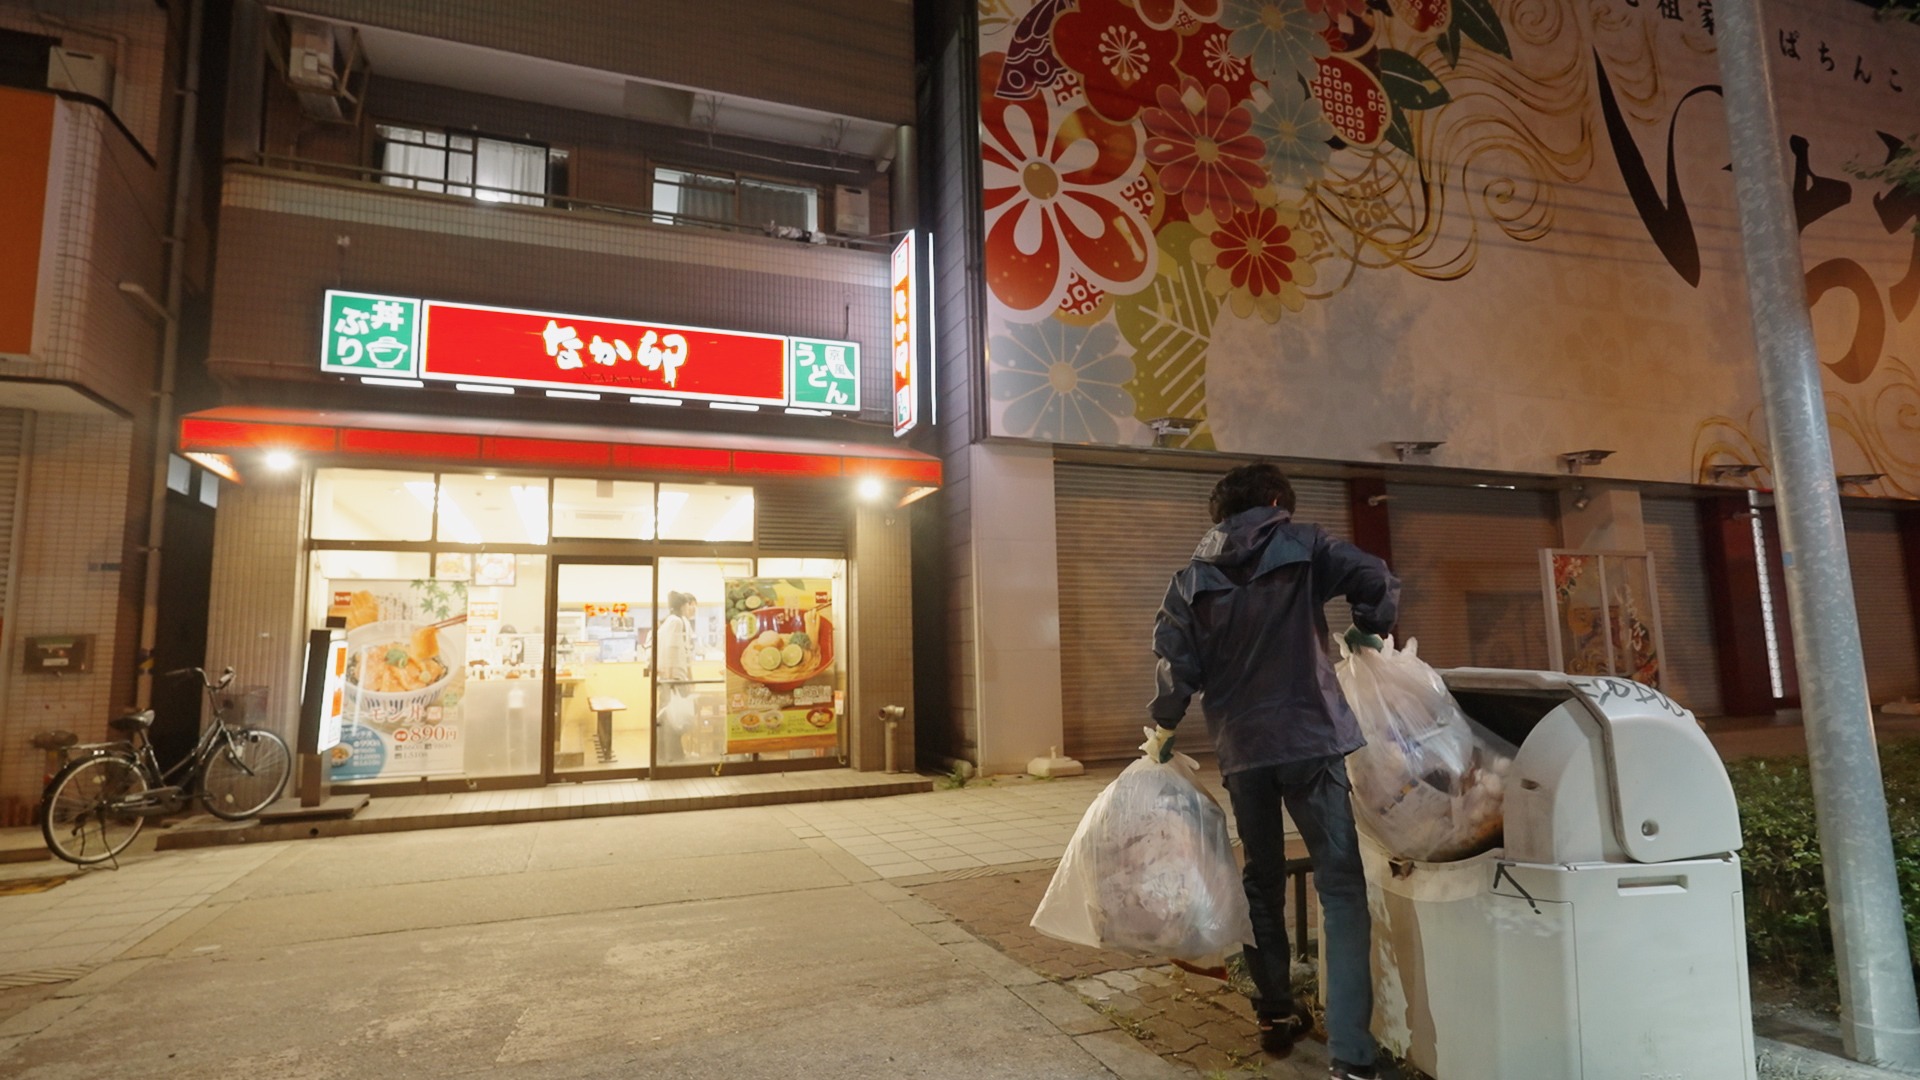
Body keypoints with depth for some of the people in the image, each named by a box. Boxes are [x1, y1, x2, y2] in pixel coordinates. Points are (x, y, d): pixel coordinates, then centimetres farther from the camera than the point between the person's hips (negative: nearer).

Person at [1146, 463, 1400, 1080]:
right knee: (1341, 889, 2)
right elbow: (1379, 581, -7)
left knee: (1261, 884, 18)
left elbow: (1177, 661, 0)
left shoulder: (1193, 579, 6)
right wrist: (1368, 633, 12)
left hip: (1240, 750, 3)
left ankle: (1277, 1017, 30)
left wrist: (1164, 728, 13)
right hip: (1311, 739, -2)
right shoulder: (1301, 546, 3)